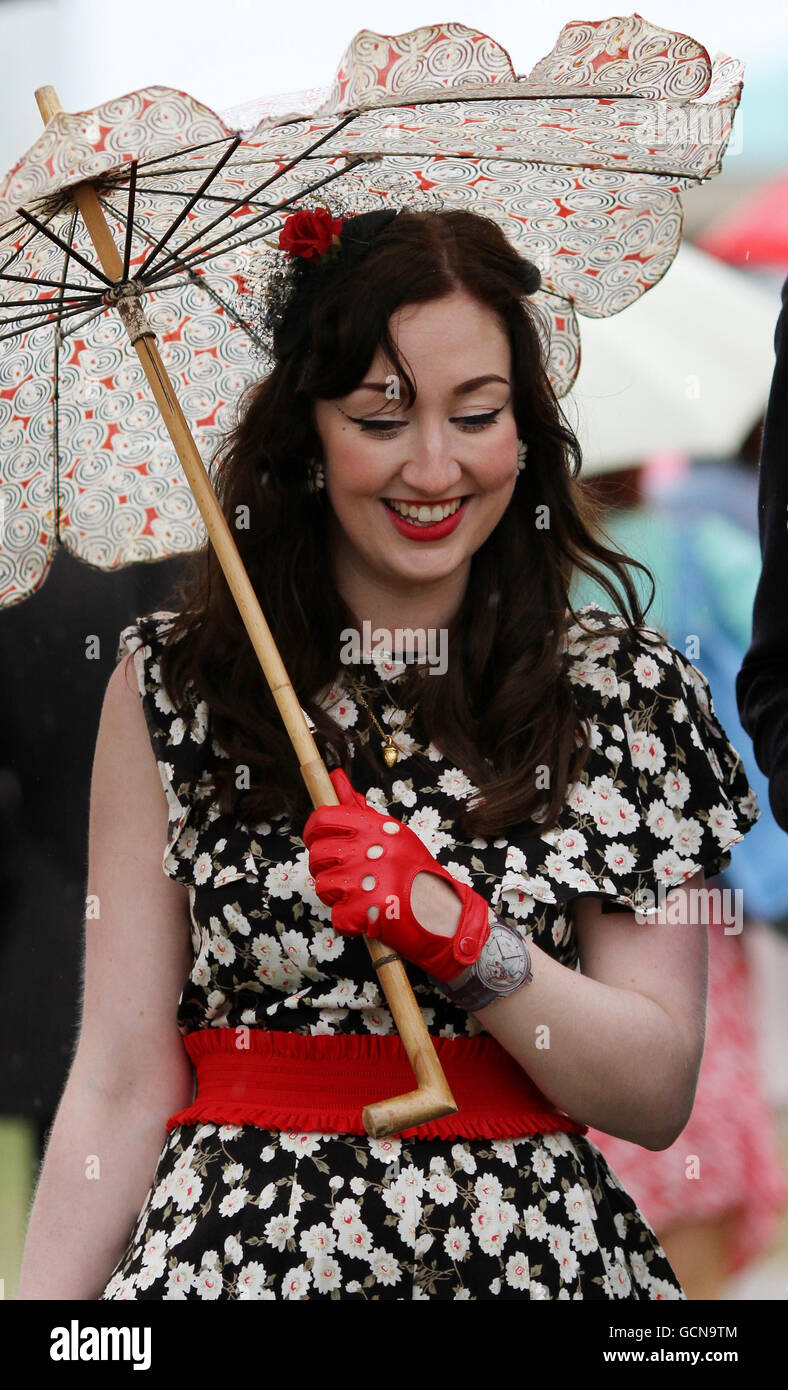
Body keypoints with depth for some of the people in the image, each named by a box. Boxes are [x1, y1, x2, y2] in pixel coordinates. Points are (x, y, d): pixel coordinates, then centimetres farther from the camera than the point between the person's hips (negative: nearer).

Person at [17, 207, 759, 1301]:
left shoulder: (626, 690, 0)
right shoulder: (172, 683, 0)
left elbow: (659, 1097, -5)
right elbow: (121, 1087, -3)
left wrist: (454, 928, -18)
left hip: (536, 1251, 0)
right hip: (238, 1250, 0)